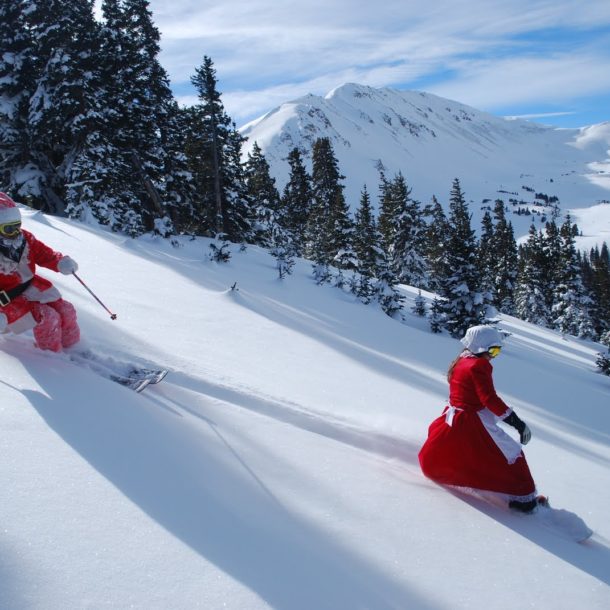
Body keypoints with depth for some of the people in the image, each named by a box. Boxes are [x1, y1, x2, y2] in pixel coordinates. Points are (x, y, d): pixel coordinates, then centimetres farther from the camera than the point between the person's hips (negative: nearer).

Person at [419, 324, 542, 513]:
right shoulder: (479, 365, -17)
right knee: (512, 453, 4)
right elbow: (490, 399, -23)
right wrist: (517, 422, -21)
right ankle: (523, 497, 6)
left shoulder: (460, 362, 9)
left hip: (452, 418, 8)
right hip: (474, 423, -8)